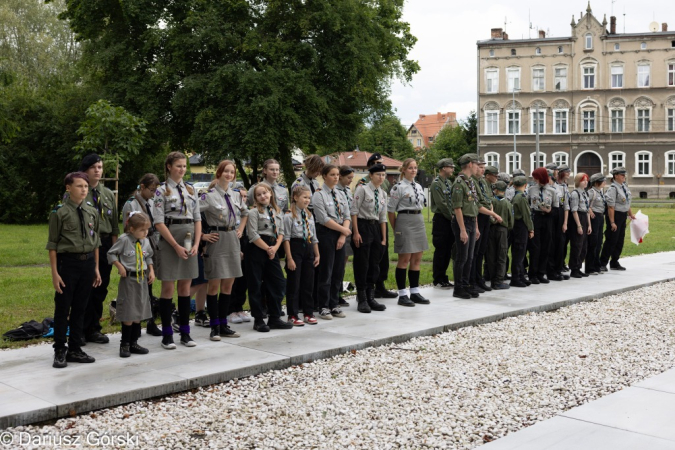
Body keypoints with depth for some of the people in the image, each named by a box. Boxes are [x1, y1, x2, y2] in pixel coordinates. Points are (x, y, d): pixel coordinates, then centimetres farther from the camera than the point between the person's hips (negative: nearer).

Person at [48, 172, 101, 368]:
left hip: (88, 262, 5)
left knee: (80, 308, 12)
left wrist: (96, 268, 12)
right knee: (62, 308, 3)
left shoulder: (92, 212, 7)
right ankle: (60, 351, 14)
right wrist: (54, 273, -9)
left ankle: (75, 349, 22)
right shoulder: (60, 212, -7)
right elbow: (52, 244, -6)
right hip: (68, 262, -4)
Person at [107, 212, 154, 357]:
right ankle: (124, 345, 11)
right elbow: (111, 254, -5)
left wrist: (151, 270, 9)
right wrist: (120, 267, -12)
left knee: (139, 312, 11)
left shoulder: (146, 241, 5)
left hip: (142, 279, 6)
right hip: (128, 280, -6)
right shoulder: (124, 240, -11)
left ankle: (133, 343, 22)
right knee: (128, 315, -2)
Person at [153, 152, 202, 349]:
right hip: (170, 239, -5)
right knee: (168, 287, 0)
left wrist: (196, 243, -2)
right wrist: (176, 246, -14)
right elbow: (159, 222, -9)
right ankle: (167, 334, 8)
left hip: (189, 239, 5)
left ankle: (185, 332, 16)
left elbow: (197, 218, 11)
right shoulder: (162, 190, -4)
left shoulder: (190, 189, 11)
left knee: (185, 286, 9)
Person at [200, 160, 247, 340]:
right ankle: (215, 327, 6)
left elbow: (245, 213, 28)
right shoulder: (209, 195, -8)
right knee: (214, 285, -1)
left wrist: (240, 230, 14)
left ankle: (223, 325, 16)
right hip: (216, 241, -6)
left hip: (233, 241, 6)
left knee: (228, 285, 8)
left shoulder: (236, 196, 10)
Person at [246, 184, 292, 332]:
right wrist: (268, 249, -10)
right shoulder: (254, 212, -5)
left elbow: (281, 232, 10)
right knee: (255, 285, 0)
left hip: (272, 250, 6)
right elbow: (253, 235, -12)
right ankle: (258, 320, 9)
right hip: (256, 250, -6)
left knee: (279, 283, 5)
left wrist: (275, 247, -6)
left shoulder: (277, 212, 12)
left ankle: (274, 318, 15)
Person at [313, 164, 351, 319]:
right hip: (326, 234, -6)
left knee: (339, 270, 7)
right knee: (326, 271, -3)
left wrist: (343, 235, -7)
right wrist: (343, 229, -10)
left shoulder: (341, 195, 12)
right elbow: (324, 219, -14)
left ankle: (334, 305, 18)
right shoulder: (318, 195, -7)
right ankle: (324, 307, 6)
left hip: (340, 234, 6)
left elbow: (347, 217, 7)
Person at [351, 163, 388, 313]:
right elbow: (354, 211, -11)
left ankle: (370, 298, 18)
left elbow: (383, 217, 13)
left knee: (374, 264, 9)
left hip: (376, 227, 7)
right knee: (362, 264, -2)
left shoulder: (382, 193, 11)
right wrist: (356, 232, -16)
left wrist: (384, 238, 11)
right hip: (363, 226, -7)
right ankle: (362, 299, 7)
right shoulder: (362, 189, -8)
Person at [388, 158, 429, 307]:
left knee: (417, 259, 9)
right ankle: (402, 294, 3)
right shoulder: (398, 187, -8)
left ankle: (415, 292, 16)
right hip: (405, 221, -7)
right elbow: (391, 209, -6)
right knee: (404, 259, -3)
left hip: (419, 222, 7)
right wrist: (396, 229, -2)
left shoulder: (419, 187, 13)